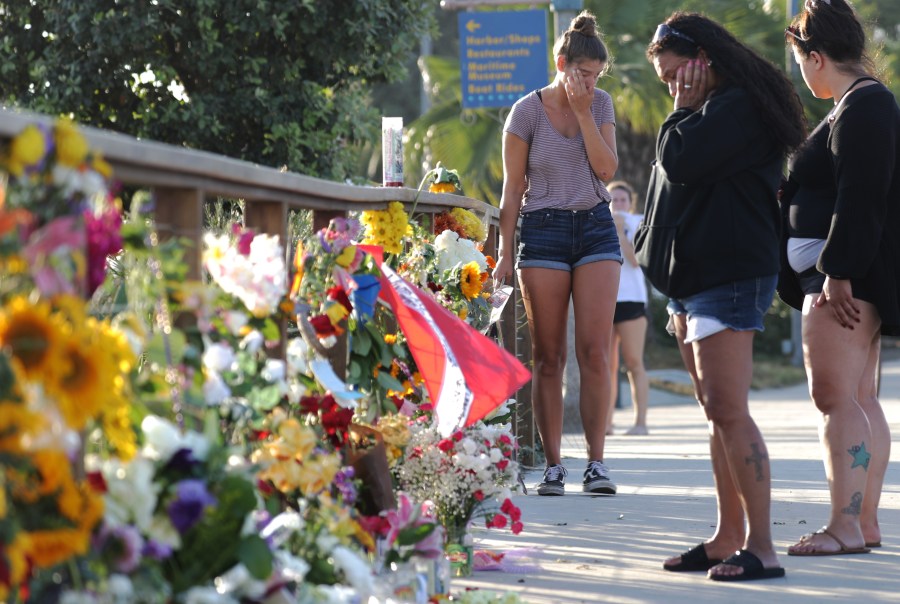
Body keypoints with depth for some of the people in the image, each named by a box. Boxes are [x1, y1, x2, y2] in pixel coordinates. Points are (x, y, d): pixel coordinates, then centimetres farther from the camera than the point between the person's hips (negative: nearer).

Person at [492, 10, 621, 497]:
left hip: (596, 228, 2)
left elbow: (607, 168, -5)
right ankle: (553, 466, 3)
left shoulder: (600, 104, 6)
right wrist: (505, 252, -3)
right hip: (543, 231, -2)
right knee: (548, 357, 0)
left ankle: (596, 464, -6)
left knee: (595, 351, -7)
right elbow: (512, 187, 0)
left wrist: (583, 112, -10)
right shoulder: (527, 112, -3)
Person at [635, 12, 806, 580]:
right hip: (697, 280, 11)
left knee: (729, 412, -14)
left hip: (729, 278, -11)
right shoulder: (714, 110, 22)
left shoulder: (739, 107, -12)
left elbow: (681, 161, -21)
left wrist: (684, 110, -3)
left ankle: (761, 546, -15)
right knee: (717, 413, 11)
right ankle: (728, 537, 15)